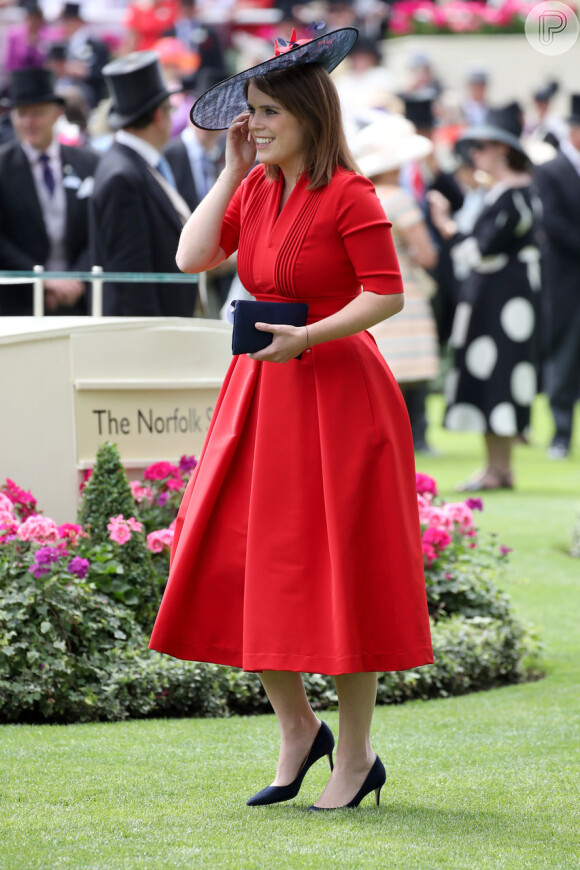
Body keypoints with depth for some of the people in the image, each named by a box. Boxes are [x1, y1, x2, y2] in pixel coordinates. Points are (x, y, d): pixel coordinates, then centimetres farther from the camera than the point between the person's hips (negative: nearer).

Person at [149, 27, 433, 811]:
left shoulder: (347, 195, -12)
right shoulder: (256, 189, 9)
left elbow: (388, 294, -15)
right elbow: (192, 257, 1)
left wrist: (308, 337, -24)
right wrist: (232, 171, 1)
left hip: (336, 394, -7)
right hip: (261, 394, 7)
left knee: (335, 578, -2)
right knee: (237, 568, 4)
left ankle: (356, 756, 10)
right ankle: (298, 730, 21)